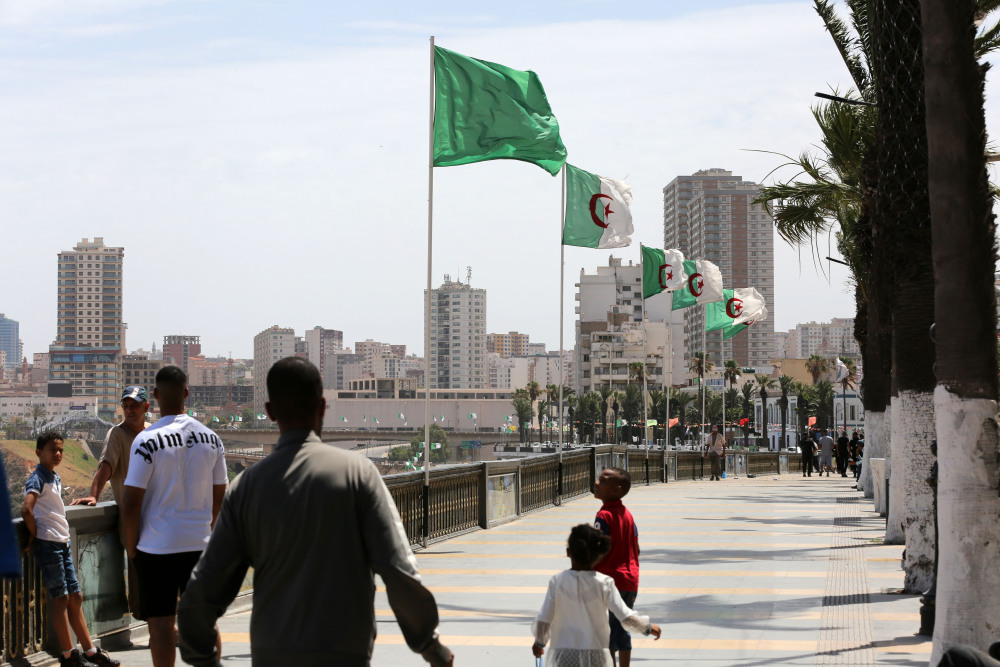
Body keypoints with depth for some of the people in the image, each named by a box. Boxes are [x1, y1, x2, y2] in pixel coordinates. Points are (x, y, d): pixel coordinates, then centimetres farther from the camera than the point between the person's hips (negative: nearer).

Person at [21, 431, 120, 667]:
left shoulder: (56, 477, 16)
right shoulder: (38, 479, -12)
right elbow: (26, 509, -25)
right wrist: (34, 535, -15)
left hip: (62, 543, 9)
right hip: (47, 543, -9)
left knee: (75, 597, 11)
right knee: (60, 597, -4)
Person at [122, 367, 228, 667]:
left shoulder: (147, 440, -13)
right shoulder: (210, 437, 2)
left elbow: (131, 503, -12)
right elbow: (219, 496, 9)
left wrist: (131, 546, 1)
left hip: (157, 546, -4)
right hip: (200, 543, 4)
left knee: (161, 622, 2)